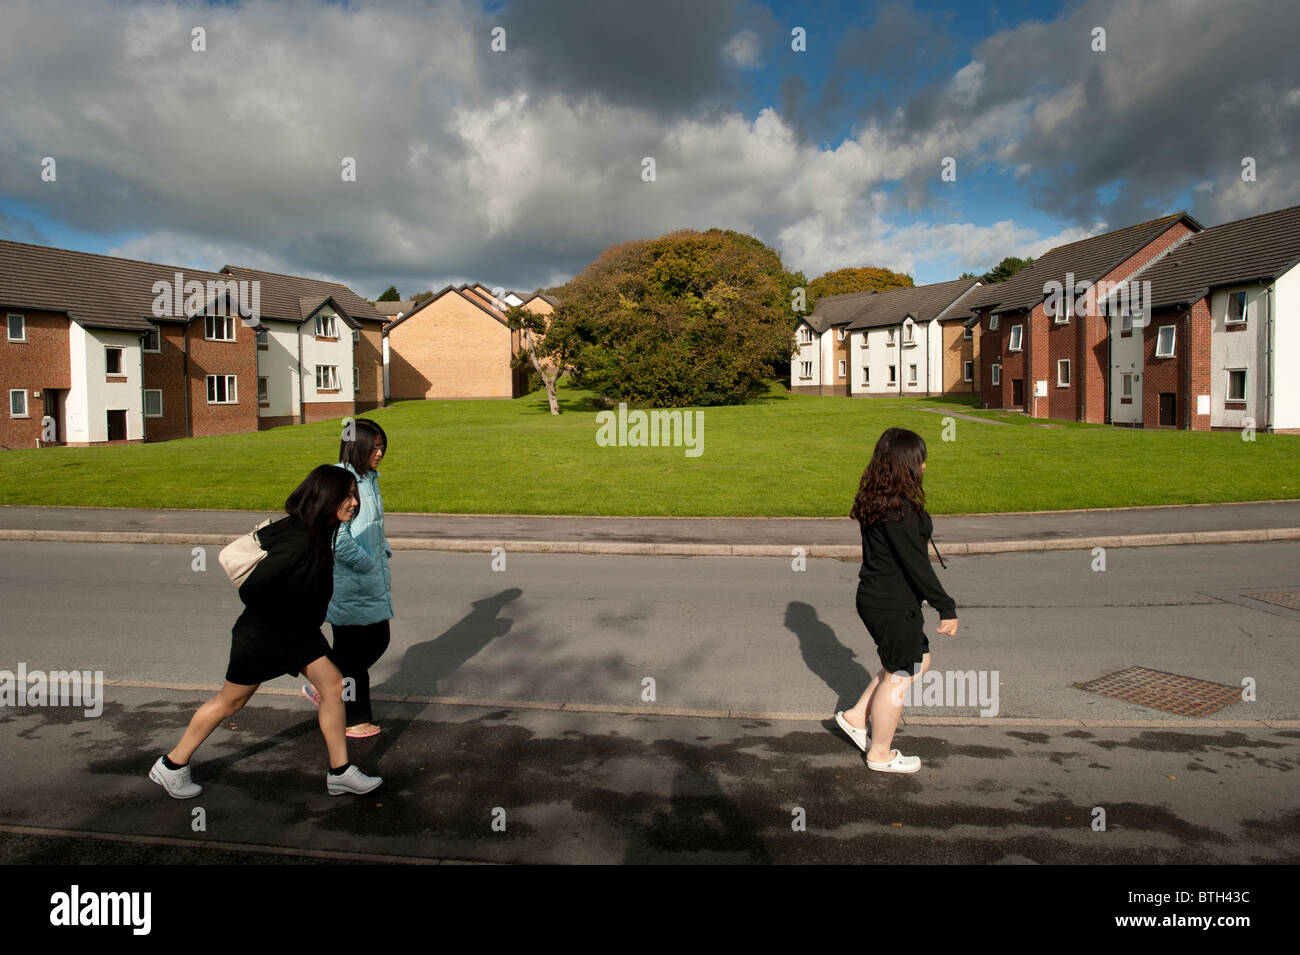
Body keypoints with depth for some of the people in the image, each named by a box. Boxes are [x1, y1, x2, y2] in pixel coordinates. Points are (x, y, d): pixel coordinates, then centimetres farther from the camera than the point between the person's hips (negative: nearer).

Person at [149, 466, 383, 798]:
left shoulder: (319, 533, -4)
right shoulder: (298, 542, -32)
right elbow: (251, 590, -30)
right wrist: (280, 621, -15)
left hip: (300, 632, 8)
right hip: (263, 637, -8)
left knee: (333, 685, 3)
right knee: (230, 702, 10)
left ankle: (340, 772, 13)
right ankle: (171, 766, 32)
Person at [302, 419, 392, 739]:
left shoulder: (369, 479, 9)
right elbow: (336, 539, -25)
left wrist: (384, 557, 10)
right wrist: (369, 564, -16)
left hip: (372, 581, 9)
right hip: (348, 583, -9)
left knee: (378, 640, 17)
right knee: (352, 650, 5)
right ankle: (353, 719, 21)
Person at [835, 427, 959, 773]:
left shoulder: (875, 500, 6)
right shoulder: (900, 509, -24)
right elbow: (916, 564, -23)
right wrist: (946, 607, -16)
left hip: (875, 598, 10)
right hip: (894, 606, -10)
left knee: (918, 661, 24)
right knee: (898, 676, 7)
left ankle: (857, 716, 29)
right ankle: (880, 754, 24)